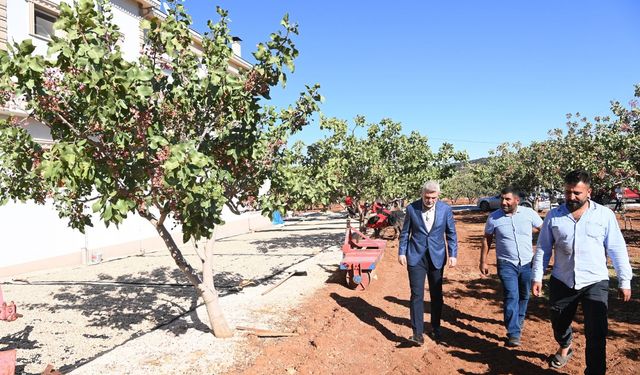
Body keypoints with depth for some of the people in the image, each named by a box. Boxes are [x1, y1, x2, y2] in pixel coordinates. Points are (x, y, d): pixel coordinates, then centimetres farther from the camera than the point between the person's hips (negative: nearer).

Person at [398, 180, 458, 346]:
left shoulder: (445, 209, -4)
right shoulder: (411, 208, -5)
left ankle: (436, 328, 32)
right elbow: (405, 232, 3)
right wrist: (401, 252, 0)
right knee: (417, 295, -7)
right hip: (416, 257, -1)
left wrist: (453, 255, -3)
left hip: (436, 257, 2)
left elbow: (451, 234, 3)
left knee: (436, 295, 13)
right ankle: (418, 334, -3)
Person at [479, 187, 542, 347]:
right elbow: (487, 239, 2)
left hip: (527, 263, 2)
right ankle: (514, 333, -3)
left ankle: (518, 322, 41)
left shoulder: (529, 213, -6)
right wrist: (483, 261, 1)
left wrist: (527, 231, -8)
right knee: (511, 297, -10)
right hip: (507, 264, -2)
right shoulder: (493, 217, -7)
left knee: (524, 296, 17)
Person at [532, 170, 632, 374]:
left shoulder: (605, 215, -2)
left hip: (595, 283, -2)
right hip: (561, 282, 2)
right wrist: (537, 277, 0)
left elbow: (618, 250, 1)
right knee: (559, 324, 19)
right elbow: (543, 249, 4)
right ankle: (565, 348, 49)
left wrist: (624, 281, 1)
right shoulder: (553, 216, 0)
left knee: (596, 334, -3)